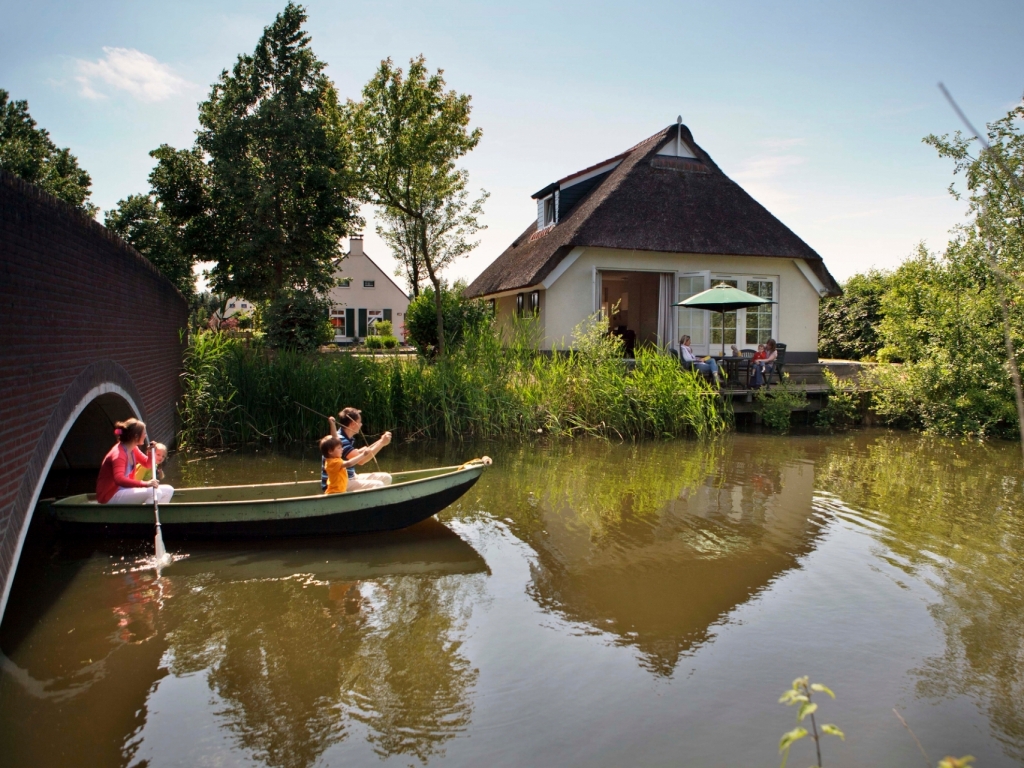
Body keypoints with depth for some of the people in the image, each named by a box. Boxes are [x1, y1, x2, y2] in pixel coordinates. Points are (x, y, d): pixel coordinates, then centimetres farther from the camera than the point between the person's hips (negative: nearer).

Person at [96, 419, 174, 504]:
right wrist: (146, 484, -49)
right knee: (154, 493, -29)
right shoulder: (118, 454, -25)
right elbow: (119, 479, -41)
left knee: (168, 490, 5)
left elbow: (147, 464, 18)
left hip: (125, 490, 10)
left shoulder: (133, 449, 3)